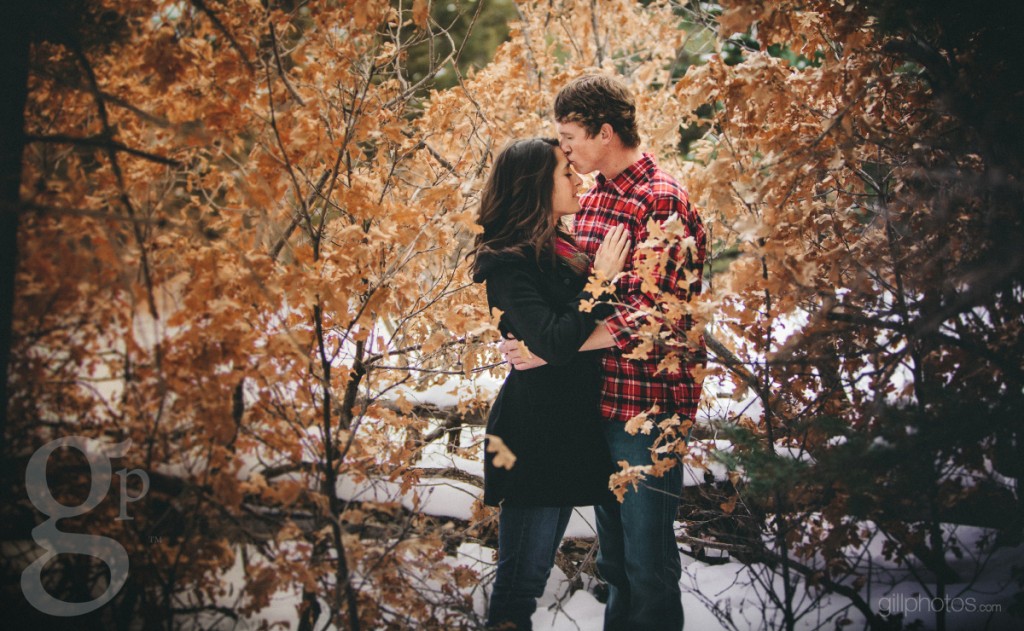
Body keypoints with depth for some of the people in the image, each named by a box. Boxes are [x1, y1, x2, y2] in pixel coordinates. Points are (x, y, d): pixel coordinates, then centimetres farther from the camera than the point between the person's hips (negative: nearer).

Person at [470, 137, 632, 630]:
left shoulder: (562, 248, 10)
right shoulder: (507, 264, -16)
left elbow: (590, 329, 20)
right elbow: (554, 343, -26)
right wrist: (601, 279, -19)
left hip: (570, 429, 9)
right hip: (534, 436, -9)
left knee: (532, 570, 17)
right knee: (521, 576, 0)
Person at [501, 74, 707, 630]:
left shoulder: (662, 201, -15)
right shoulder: (593, 198, 13)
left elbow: (648, 314, -23)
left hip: (646, 405, -8)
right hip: (599, 397, 8)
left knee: (647, 556, 0)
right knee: (612, 548, 19)